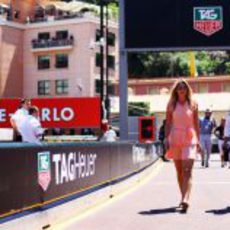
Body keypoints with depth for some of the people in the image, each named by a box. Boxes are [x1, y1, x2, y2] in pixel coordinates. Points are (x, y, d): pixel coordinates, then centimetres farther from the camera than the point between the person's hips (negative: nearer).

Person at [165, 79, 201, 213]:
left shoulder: (193, 105, 5)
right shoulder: (171, 105, 6)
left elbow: (196, 124, 8)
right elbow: (168, 123, 8)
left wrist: (198, 140, 5)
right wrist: (166, 139, -1)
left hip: (189, 139, -2)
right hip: (175, 139, 2)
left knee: (187, 170, -15)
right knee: (179, 171, 9)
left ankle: (185, 200, -24)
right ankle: (184, 198, 23)